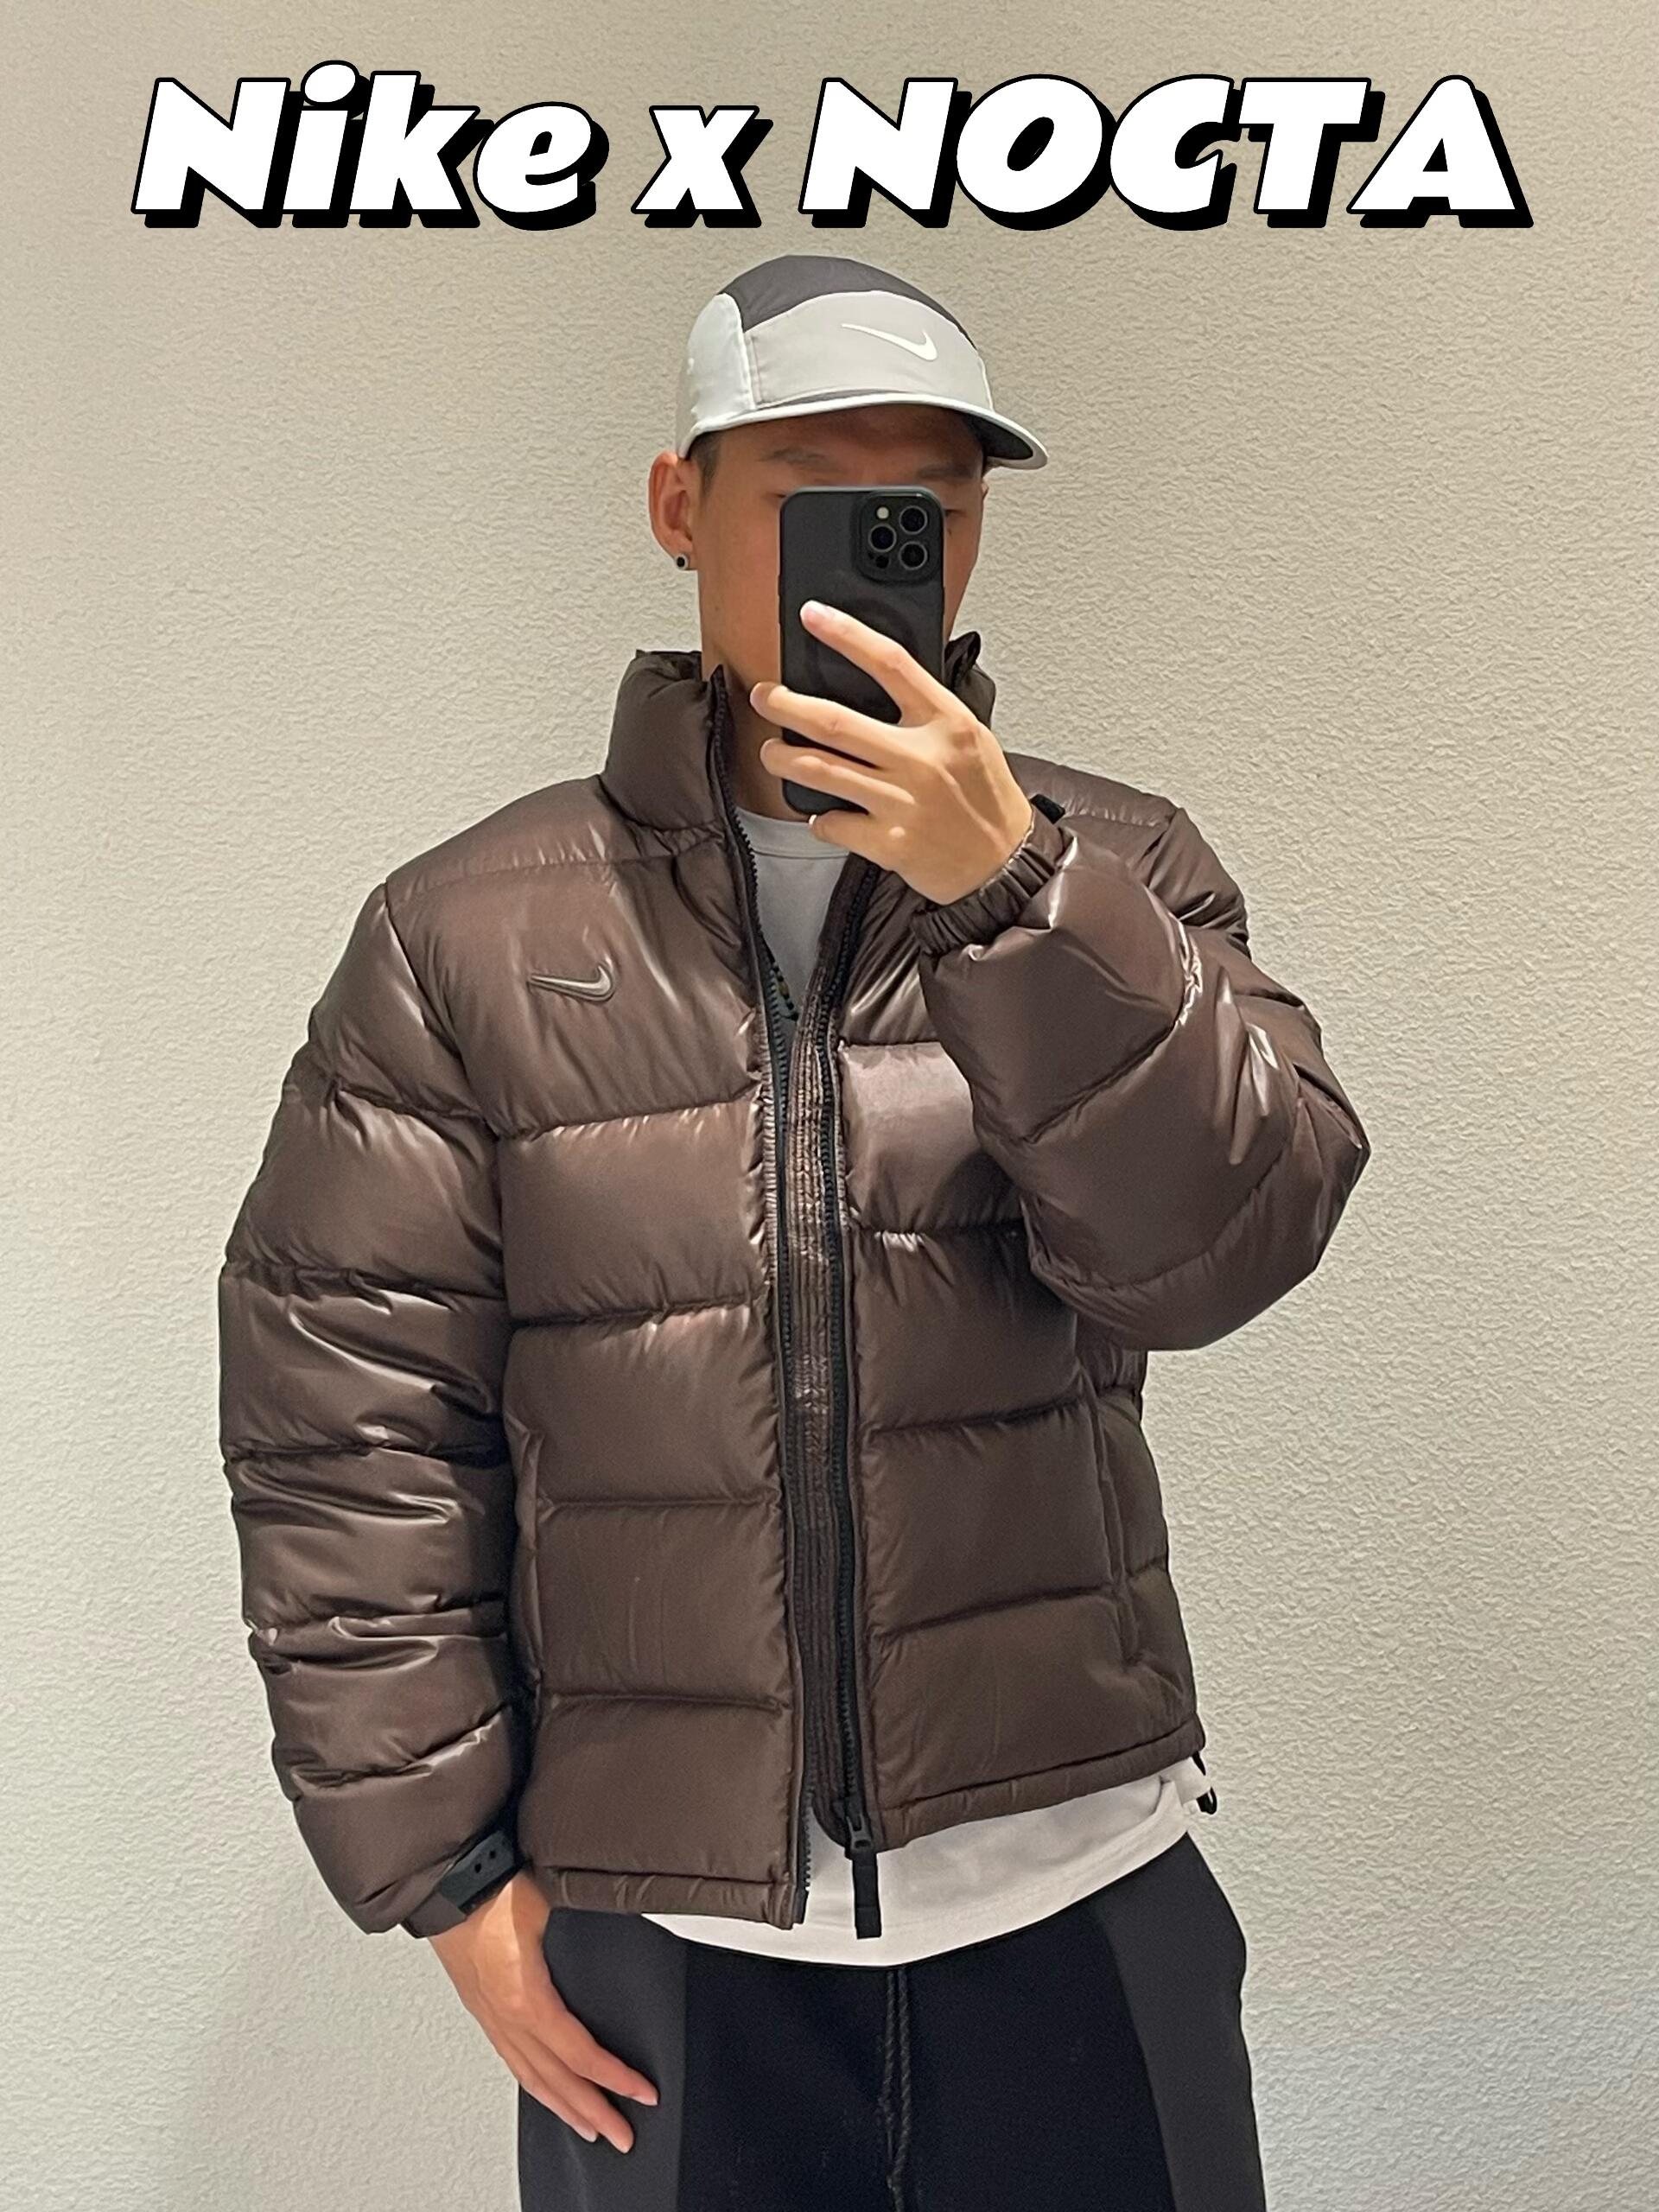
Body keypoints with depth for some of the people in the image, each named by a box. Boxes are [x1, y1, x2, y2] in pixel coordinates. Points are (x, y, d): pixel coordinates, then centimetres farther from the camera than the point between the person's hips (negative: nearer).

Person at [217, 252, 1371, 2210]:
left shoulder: (1108, 873, 1)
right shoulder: (470, 937, -3)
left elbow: (1226, 1247, -13)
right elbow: (345, 1418, -3)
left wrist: (1010, 890, -24)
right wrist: (440, 1862, -3)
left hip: (1078, 1888, 1)